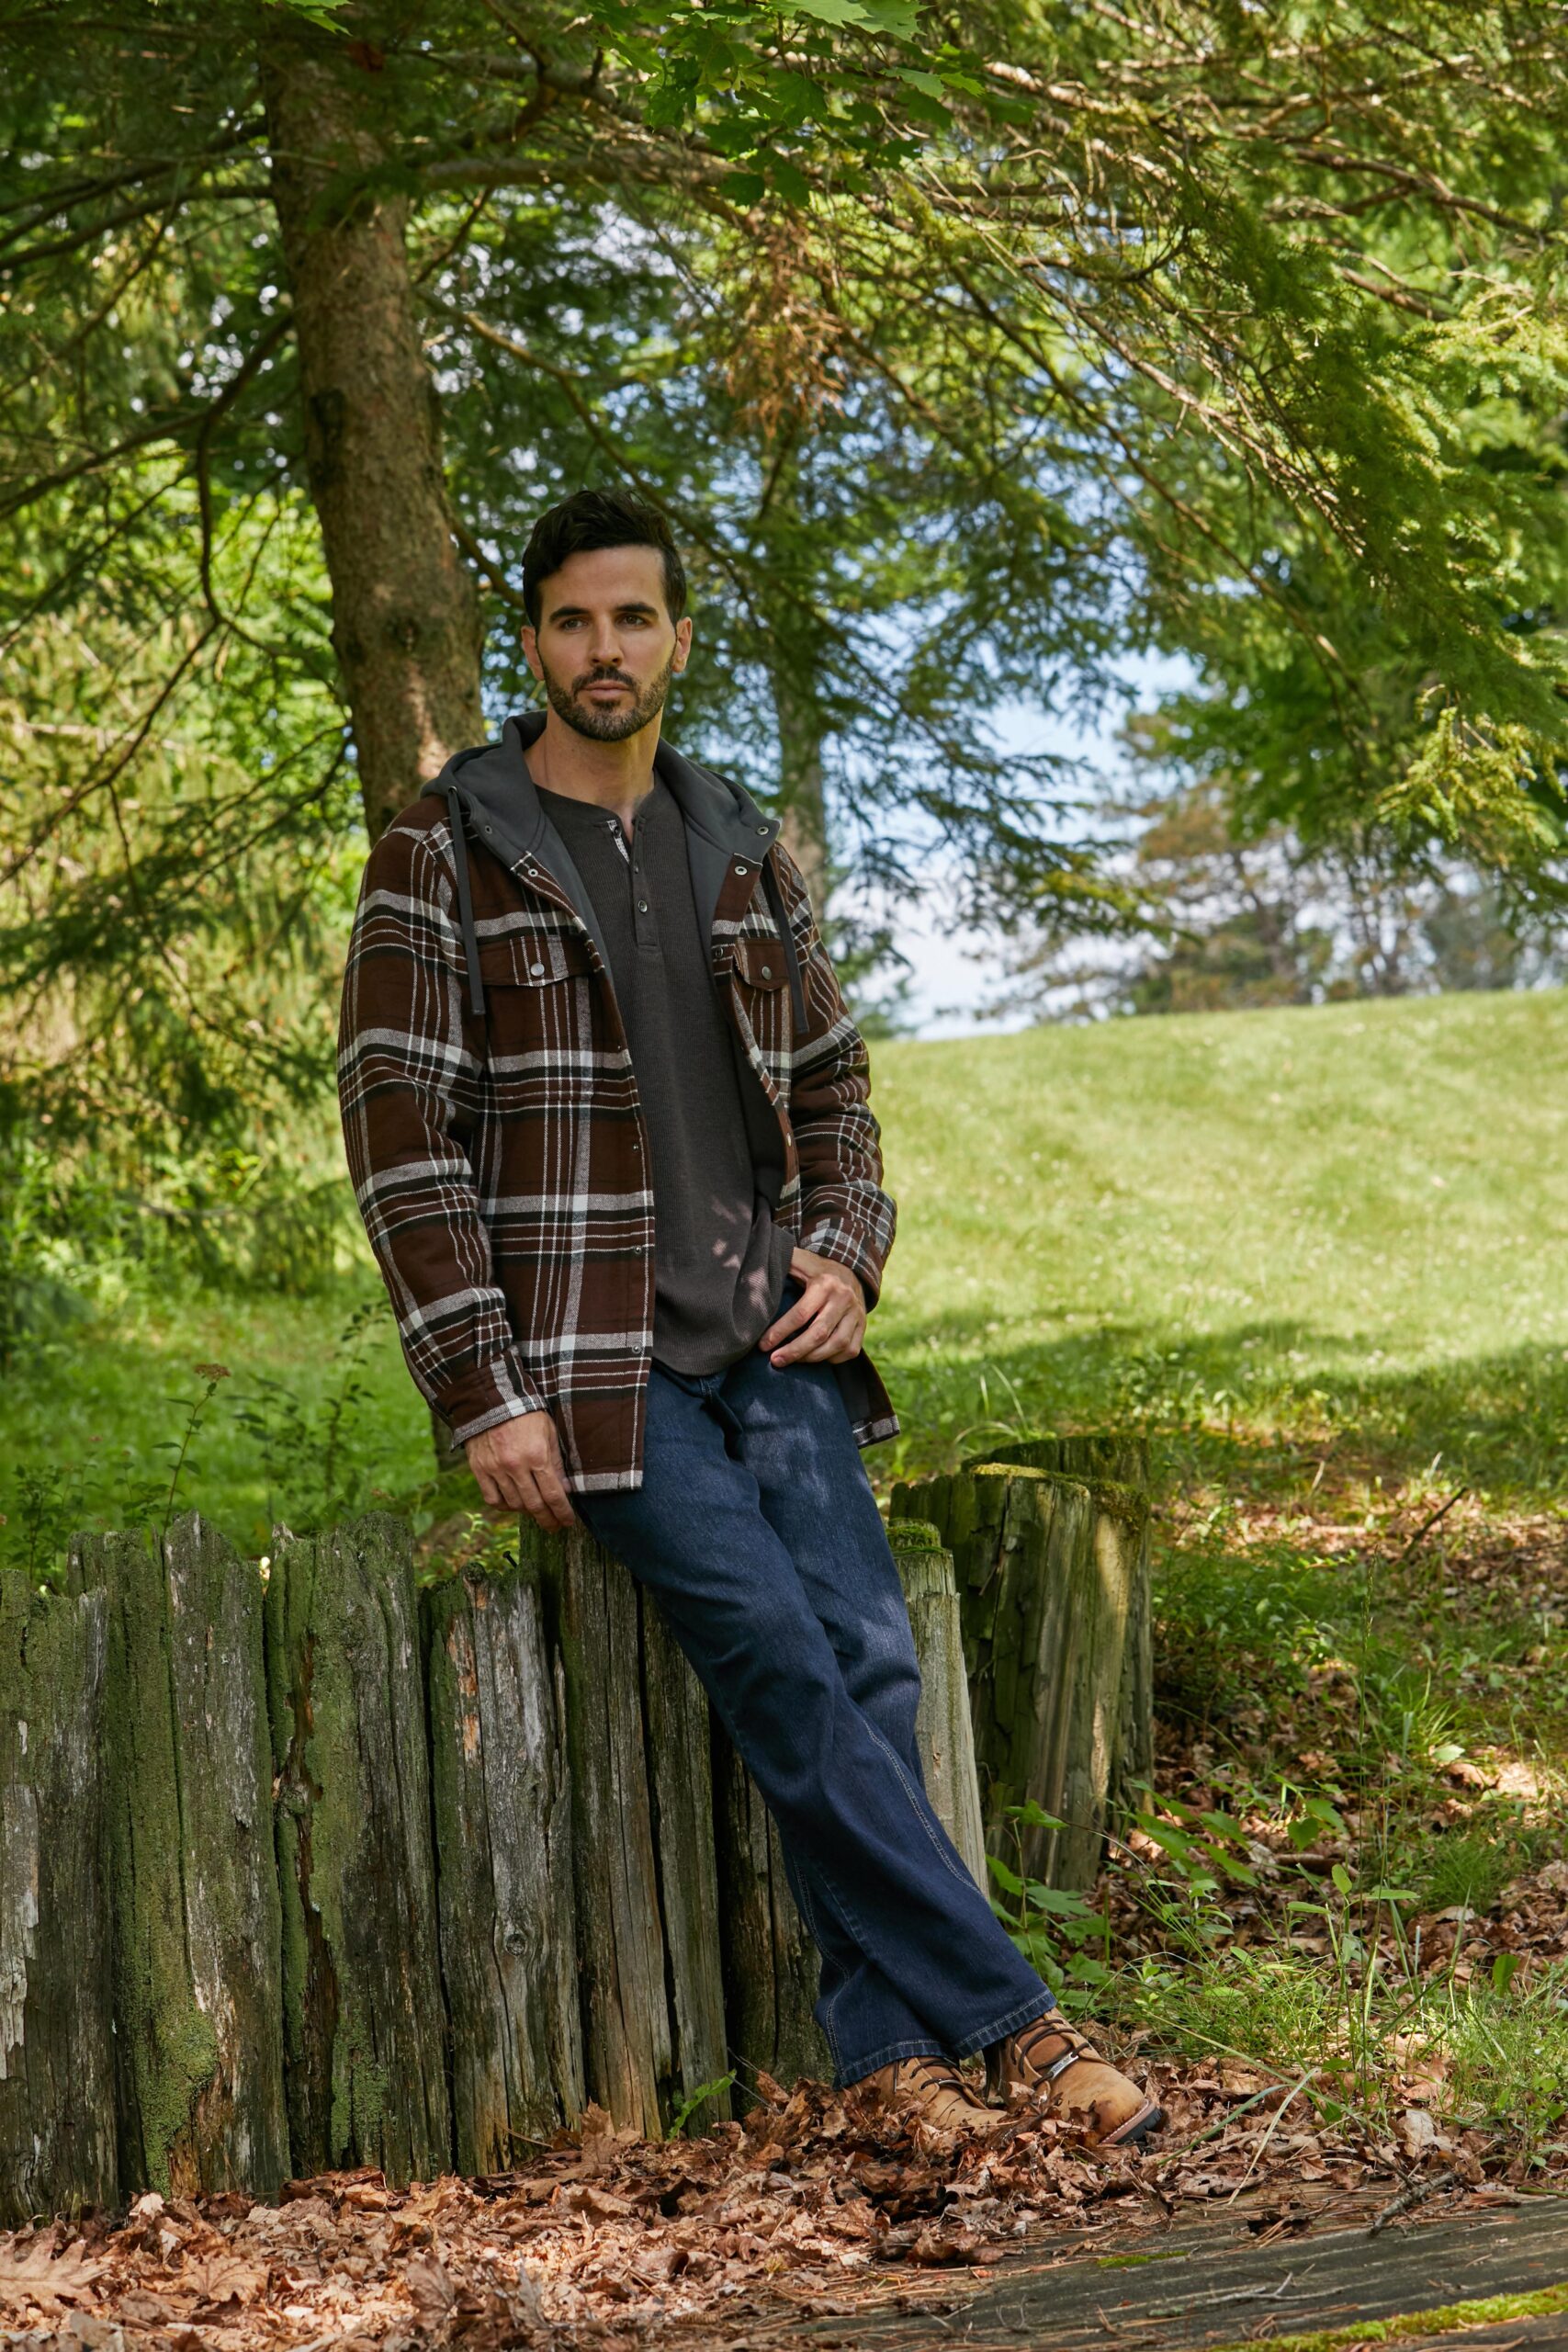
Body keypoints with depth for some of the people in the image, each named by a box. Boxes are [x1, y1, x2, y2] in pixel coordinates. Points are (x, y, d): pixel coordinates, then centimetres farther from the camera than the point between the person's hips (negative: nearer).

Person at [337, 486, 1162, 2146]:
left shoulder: (745, 856, 15)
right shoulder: (446, 855, -1)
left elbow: (833, 1089, 24)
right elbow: (400, 1136, -5)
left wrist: (847, 1256, 3)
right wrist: (484, 1393, -12)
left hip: (768, 1342, 5)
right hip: (589, 1360, -4)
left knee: (871, 1662, -11)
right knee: (784, 1664, -17)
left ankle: (887, 2044, -2)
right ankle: (1006, 2017, -10)